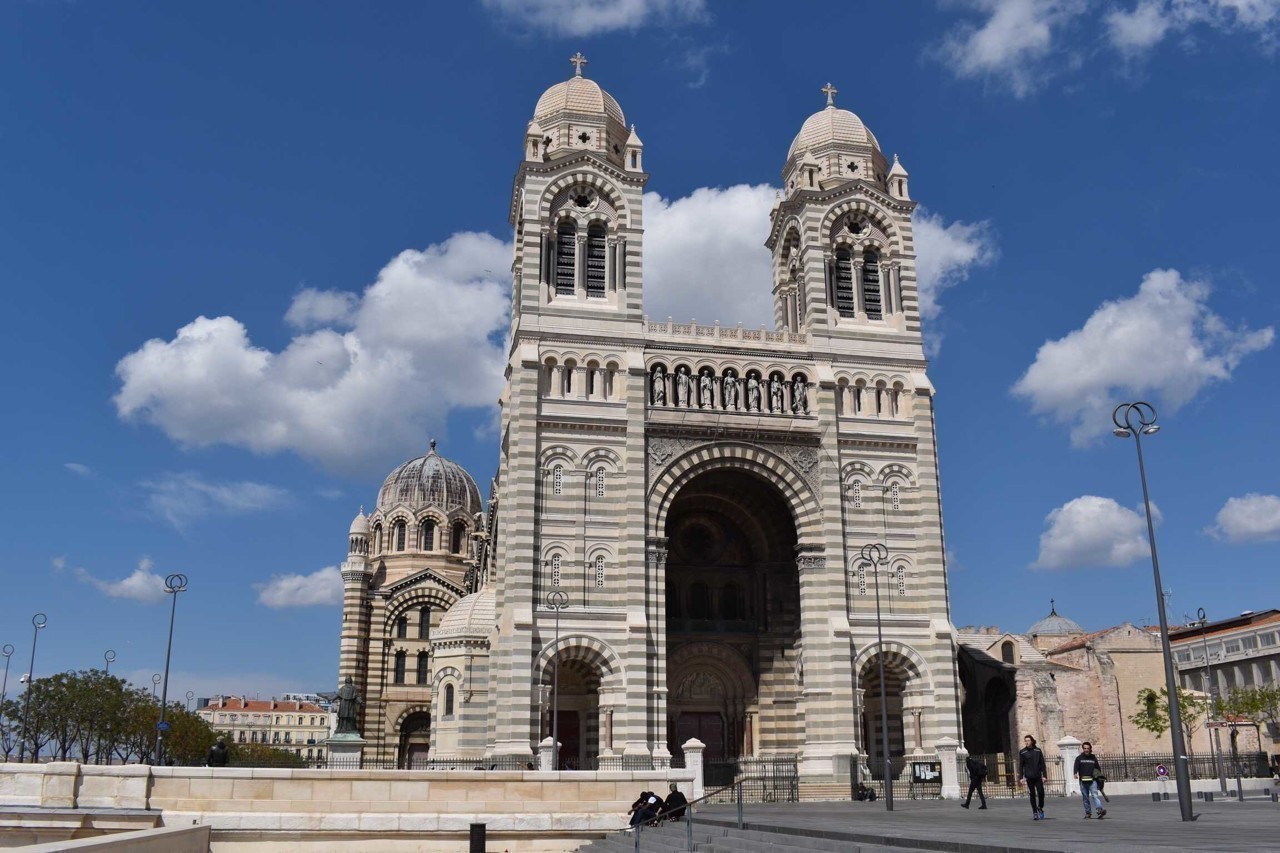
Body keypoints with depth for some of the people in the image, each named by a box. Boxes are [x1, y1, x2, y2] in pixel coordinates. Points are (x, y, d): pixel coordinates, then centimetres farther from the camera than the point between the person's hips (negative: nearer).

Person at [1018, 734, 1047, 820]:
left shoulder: (1038, 750, 4)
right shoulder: (1022, 752, 2)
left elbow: (1042, 764, 6)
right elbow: (1021, 765, 3)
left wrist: (1044, 775, -1)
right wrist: (1021, 777, -2)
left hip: (1038, 776, 0)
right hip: (1029, 777, 0)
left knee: (1041, 792, -8)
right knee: (1032, 794, 2)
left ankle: (1040, 807, 18)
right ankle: (1034, 812, 9)